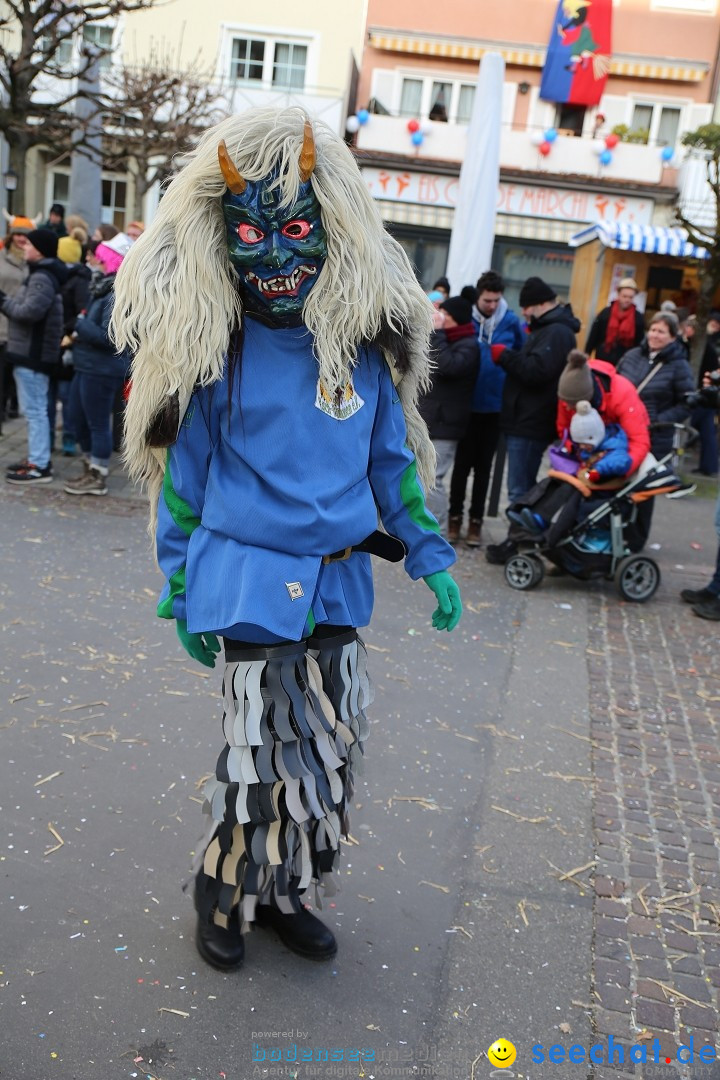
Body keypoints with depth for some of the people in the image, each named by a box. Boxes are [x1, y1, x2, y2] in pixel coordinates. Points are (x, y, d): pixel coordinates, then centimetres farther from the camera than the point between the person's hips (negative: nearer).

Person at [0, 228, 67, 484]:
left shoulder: (42, 278, -16)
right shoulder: (41, 274, 17)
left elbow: (30, 311, -25)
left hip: (33, 353, -11)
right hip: (32, 351, 11)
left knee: (34, 409, -8)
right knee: (34, 409, 15)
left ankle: (39, 466, -6)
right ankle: (37, 458, 23)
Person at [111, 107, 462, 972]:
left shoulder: (361, 345, 3)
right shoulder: (218, 349, -5)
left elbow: (392, 464, 10)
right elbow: (186, 470, 1)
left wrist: (430, 560, 6)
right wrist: (182, 590, 2)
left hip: (336, 583, 4)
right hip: (249, 577, -3)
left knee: (329, 745, 11)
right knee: (260, 749, 3)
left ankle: (283, 889, 32)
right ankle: (222, 897, 27)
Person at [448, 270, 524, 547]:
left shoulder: (511, 322, -4)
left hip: (496, 406, 1)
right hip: (466, 405, -1)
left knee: (484, 466, 11)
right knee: (462, 463, 8)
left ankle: (476, 520, 20)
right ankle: (455, 516, 21)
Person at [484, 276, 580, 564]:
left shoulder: (556, 332, -14)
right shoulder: (546, 328, 20)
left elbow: (536, 370, -24)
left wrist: (504, 355, -15)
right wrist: (508, 357, 10)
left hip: (530, 424, -11)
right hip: (526, 420, 11)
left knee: (520, 488, -6)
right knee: (524, 486, 16)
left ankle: (517, 542, -1)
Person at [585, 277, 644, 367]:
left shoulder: (638, 318, 1)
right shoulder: (606, 313, 2)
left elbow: (640, 343, 3)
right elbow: (593, 336, 4)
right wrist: (586, 355, 3)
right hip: (602, 359, 1)